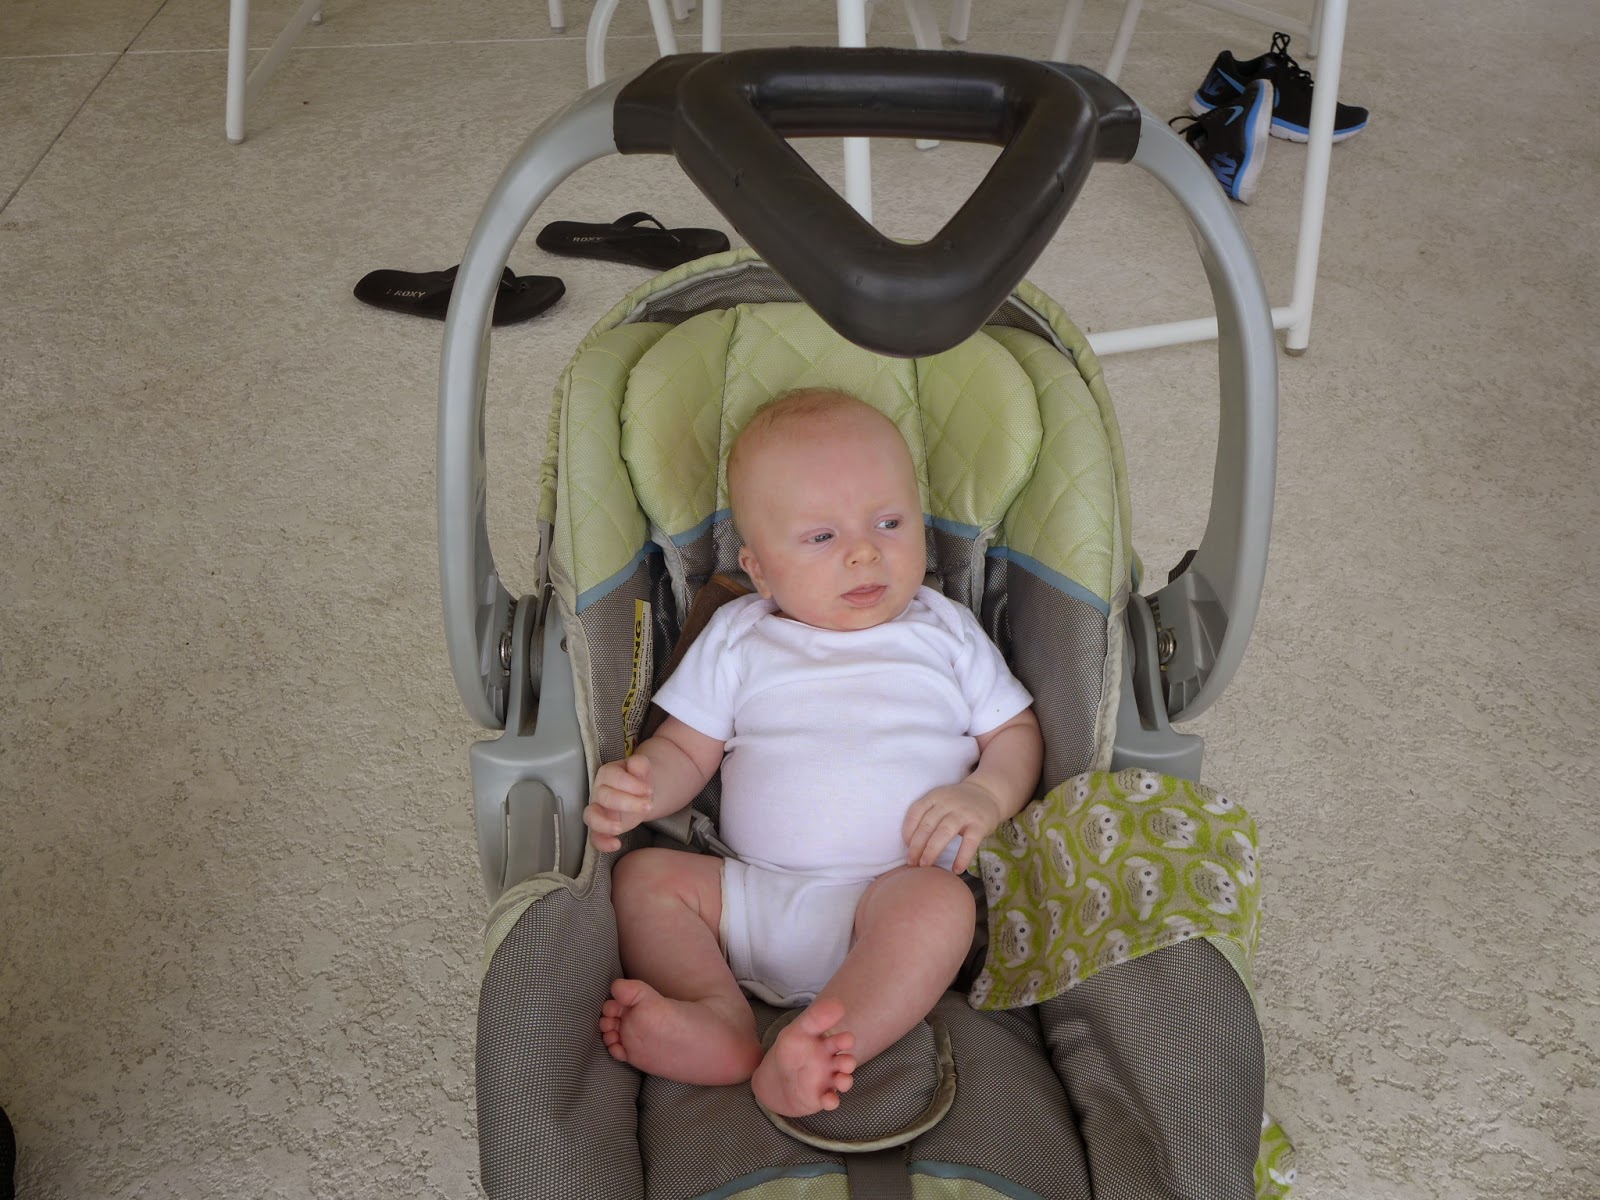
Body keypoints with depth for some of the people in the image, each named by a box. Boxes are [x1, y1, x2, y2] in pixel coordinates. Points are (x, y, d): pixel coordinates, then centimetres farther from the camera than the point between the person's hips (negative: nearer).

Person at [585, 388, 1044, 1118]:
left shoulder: (946, 634, 12)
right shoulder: (736, 640, 12)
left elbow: (1016, 731, 14)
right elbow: (687, 750, 11)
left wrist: (988, 794, -8)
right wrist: (633, 791, -11)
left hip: (898, 889, -2)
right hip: (749, 892, 2)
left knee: (940, 902, -33)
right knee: (644, 875, -15)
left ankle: (815, 1051, -46)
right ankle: (719, 1015, -35)